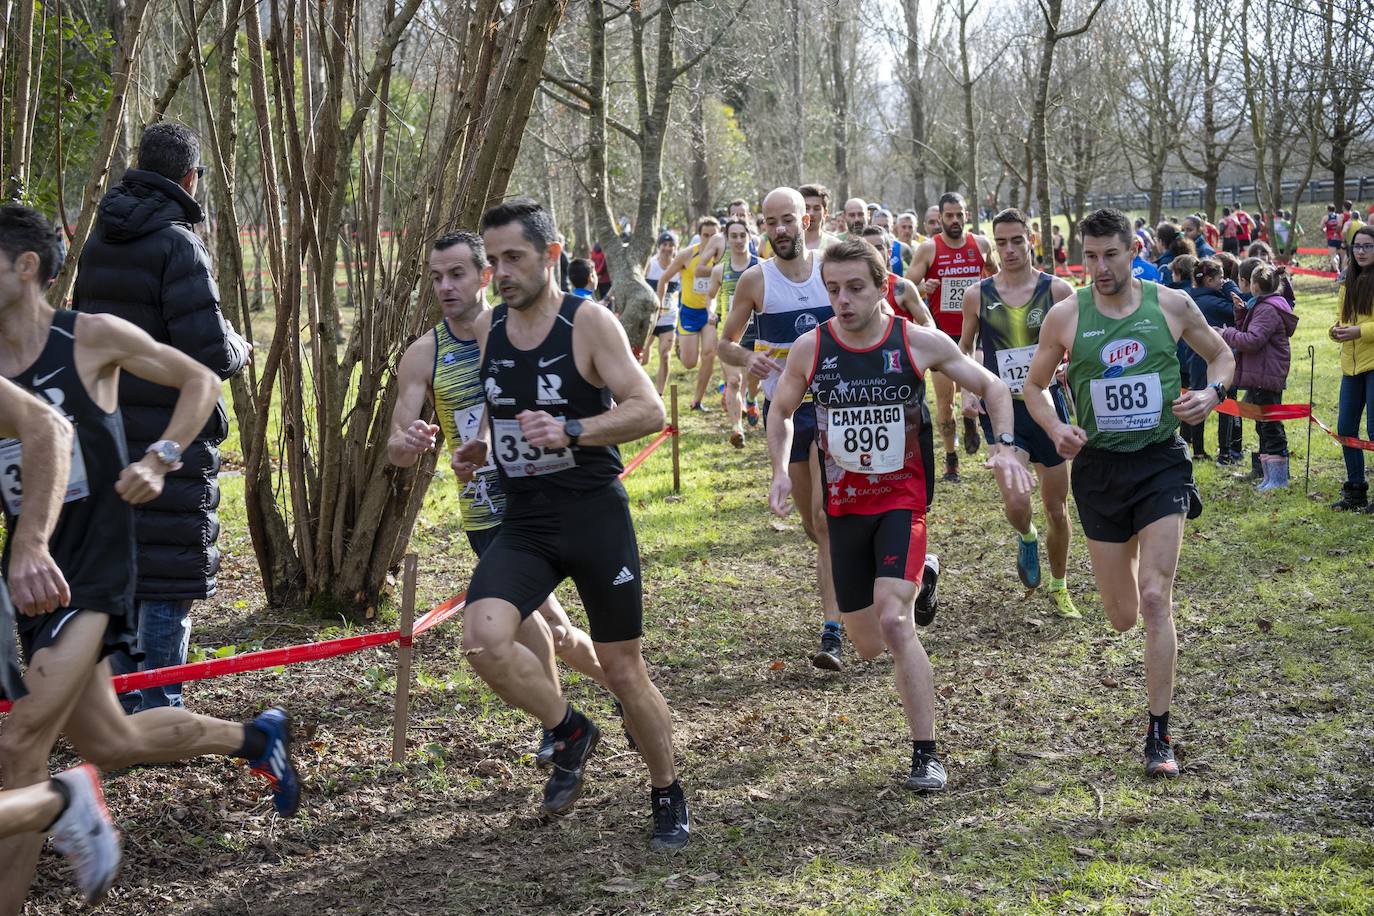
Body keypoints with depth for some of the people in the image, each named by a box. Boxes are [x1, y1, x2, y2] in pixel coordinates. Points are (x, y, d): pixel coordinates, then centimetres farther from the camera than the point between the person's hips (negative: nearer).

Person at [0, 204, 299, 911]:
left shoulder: (93, 339, -8)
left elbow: (201, 382, 4)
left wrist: (159, 459, -8)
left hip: (94, 566, -5)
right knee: (111, 744, 16)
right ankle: (253, 738, 41)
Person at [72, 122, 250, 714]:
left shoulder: (99, 243, 9)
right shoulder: (178, 246, -15)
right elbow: (208, 353, -20)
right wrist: (238, 353, 0)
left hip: (105, 433, 7)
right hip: (169, 439, -7)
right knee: (171, 575, -1)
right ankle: (157, 711, 1)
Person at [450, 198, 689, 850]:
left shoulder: (589, 322, -11)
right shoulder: (485, 330, 6)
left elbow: (649, 410, -17)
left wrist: (570, 431, -31)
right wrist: (478, 448, 4)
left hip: (596, 517, -4)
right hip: (524, 523, 4)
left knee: (623, 670, 5)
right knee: (483, 638, -21)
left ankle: (668, 797, 28)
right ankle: (570, 733, 6)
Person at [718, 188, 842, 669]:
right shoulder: (755, 279, -2)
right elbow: (725, 343, 5)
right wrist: (748, 359, -16)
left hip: (832, 403, -1)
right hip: (783, 407, 1)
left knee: (826, 519, -13)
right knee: (814, 526, 7)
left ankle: (833, 633, -8)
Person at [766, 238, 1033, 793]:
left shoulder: (920, 342, -9)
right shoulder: (810, 348, -4)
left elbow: (990, 385, 4)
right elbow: (781, 411, 13)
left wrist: (1004, 448, -11)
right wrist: (781, 471, -3)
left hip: (903, 499, -3)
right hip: (844, 506, 3)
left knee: (893, 621, -24)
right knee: (867, 645, 12)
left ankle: (926, 755, -14)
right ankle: (915, 579, 50)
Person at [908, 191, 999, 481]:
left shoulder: (981, 245, 4)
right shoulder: (928, 249, -4)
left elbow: (997, 277, 23)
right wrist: (922, 288, -25)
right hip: (942, 334, -1)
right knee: (944, 399, 3)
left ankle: (970, 419, 15)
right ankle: (951, 457, 16)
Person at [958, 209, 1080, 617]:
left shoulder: (1057, 290, -4)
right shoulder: (978, 295, 0)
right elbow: (965, 346, 15)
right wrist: (967, 390, 1)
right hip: (1001, 409, -1)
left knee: (1057, 509, 9)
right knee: (1015, 500, -20)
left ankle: (1059, 587, 31)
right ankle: (1026, 538, 17)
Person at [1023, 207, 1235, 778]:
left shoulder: (1171, 304, -2)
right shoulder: (1065, 316, -3)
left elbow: (1222, 355, 13)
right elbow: (1035, 386, 9)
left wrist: (1212, 393, -8)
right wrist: (1056, 429, -11)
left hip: (1161, 461, -1)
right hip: (1098, 467, 1)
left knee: (1155, 600, -13)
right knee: (1122, 617, 7)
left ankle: (1159, 736, -4)